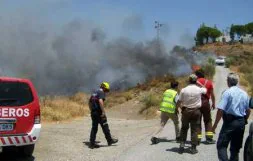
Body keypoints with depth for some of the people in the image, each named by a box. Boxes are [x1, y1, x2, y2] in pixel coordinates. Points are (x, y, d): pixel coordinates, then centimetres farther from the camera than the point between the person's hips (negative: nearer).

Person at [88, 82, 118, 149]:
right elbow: (100, 101, -24)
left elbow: (89, 102, 23)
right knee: (105, 126, 3)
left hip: (93, 112, 8)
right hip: (98, 112, -8)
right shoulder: (101, 92, -8)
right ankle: (110, 140, 13)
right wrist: (103, 112, -23)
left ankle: (92, 143, 9)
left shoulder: (94, 92, 19)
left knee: (94, 127, 10)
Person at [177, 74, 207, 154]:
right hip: (196, 111, 0)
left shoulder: (184, 90, -8)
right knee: (194, 129, 5)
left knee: (184, 128, 15)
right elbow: (205, 90, 18)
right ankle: (193, 148, 7)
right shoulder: (199, 89, -6)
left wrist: (176, 108, 13)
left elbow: (179, 102, -3)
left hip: (186, 111, 0)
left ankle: (182, 144, 7)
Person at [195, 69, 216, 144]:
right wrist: (213, 103, 14)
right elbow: (212, 94, 4)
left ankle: (198, 138, 5)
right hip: (206, 102, 1)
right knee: (208, 120, 11)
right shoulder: (209, 82, 6)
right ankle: (209, 138, 6)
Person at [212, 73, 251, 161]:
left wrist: (215, 124, -12)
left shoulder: (227, 92, -11)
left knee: (221, 145, -5)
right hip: (241, 122, 6)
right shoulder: (244, 93, 9)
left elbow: (220, 110, -17)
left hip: (230, 121, -6)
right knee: (236, 146, 16)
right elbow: (248, 110, 15)